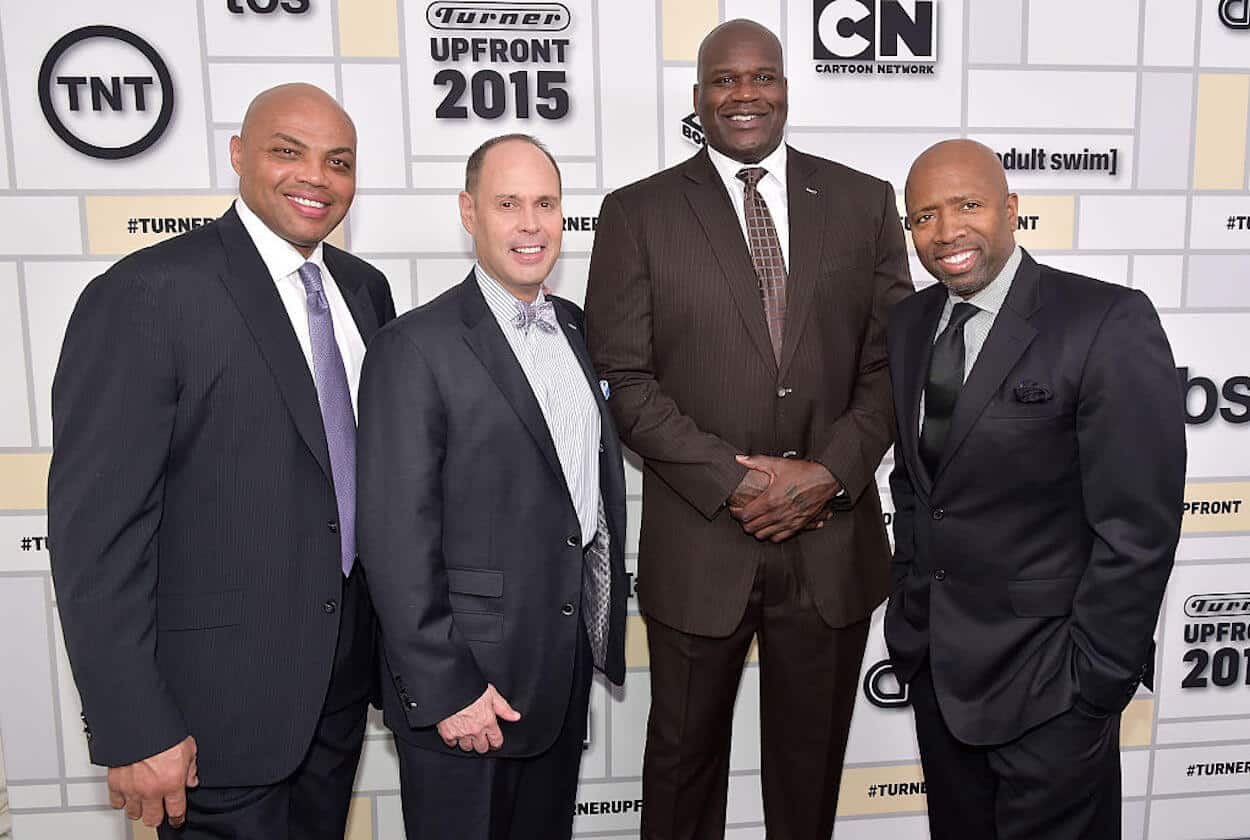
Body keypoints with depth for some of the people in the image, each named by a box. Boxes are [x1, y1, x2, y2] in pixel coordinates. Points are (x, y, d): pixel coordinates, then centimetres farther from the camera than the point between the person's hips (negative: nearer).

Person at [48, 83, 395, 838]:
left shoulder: (366, 288, 5)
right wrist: (133, 733, -16)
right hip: (221, 697, -6)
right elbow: (94, 529, -17)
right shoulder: (147, 294, -16)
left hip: (343, 676, 7)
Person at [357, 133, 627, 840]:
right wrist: (445, 692, -17)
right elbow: (397, 538, -17)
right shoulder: (416, 349, -15)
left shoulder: (577, 329, 7)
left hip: (570, 667, 7)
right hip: (470, 685, -6)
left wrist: (607, 619, 11)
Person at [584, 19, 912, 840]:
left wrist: (829, 473, -12)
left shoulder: (864, 201, 5)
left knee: (812, 759, 20)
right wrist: (732, 481, -15)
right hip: (698, 546, -1)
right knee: (684, 756, 18)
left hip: (833, 541, 2)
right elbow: (623, 378, -7)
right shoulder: (638, 214, -1)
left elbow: (892, 361, 3)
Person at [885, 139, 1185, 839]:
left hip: (1045, 678, -6)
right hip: (933, 665, 6)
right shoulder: (911, 323, 4)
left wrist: (1095, 684, -14)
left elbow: (1137, 530, -16)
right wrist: (909, 613, 10)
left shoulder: (1109, 324, -17)